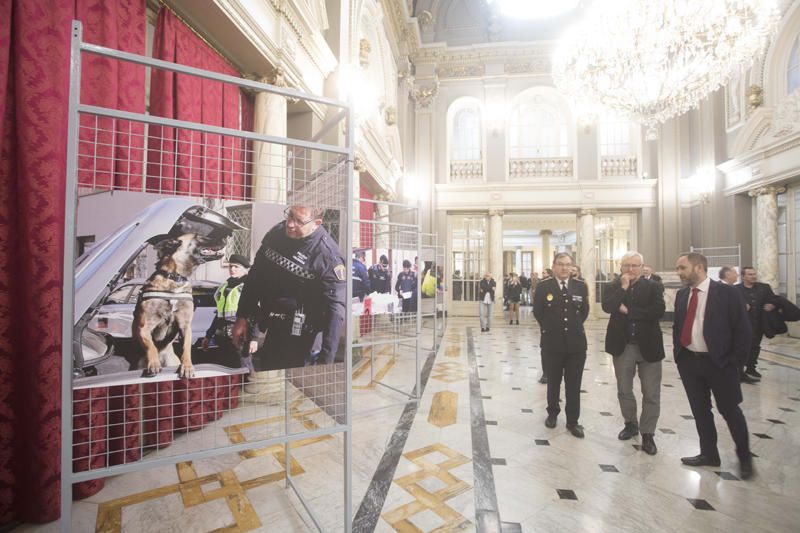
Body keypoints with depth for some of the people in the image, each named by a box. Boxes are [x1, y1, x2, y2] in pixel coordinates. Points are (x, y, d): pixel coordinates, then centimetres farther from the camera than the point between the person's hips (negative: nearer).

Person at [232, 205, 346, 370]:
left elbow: (335, 310, -22)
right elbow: (256, 275, 9)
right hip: (270, 330, 6)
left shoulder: (328, 255, -20)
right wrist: (242, 317, 10)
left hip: (297, 337, -6)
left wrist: (326, 360, -25)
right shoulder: (276, 232, -1)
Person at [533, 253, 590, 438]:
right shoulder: (543, 286, -5)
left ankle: (572, 421, 23)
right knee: (553, 382, 14)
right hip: (552, 343, -1)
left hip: (576, 343, 1)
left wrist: (574, 327, 6)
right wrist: (550, 329, 3)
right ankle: (552, 413, 34)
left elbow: (584, 311, 9)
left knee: (574, 385, 9)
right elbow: (537, 312, 0)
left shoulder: (581, 286, 2)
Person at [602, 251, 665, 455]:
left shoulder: (653, 286, -2)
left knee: (651, 394, 6)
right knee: (624, 390, 14)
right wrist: (623, 287, -15)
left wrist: (628, 310, -16)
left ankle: (647, 433, 21)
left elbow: (658, 311, -17)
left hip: (648, 345, -1)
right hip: (622, 346, 2)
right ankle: (631, 423, 35)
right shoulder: (613, 286, 2)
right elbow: (607, 306, -17)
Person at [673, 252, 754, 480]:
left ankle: (744, 456, 32)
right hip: (688, 361, 4)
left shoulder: (727, 293, -10)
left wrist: (734, 361, -11)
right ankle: (709, 453, 29)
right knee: (700, 410, 13)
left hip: (719, 362, -4)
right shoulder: (681, 294, 5)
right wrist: (677, 352, 6)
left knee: (730, 410, 10)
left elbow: (743, 329, -8)